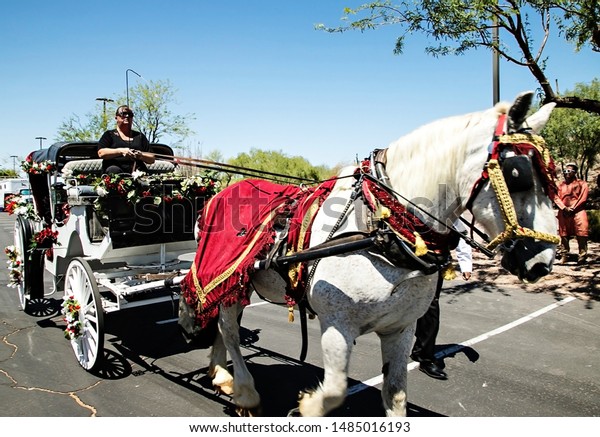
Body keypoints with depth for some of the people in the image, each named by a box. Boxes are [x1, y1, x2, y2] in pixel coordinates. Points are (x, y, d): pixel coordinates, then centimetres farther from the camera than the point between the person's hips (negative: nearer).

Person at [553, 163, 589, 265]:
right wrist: (564, 208, -10)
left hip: (578, 211, -3)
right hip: (563, 213, 3)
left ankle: (582, 256, -7)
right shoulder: (560, 184, 16)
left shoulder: (582, 183, 7)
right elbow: (556, 197, 5)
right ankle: (564, 255, 12)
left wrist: (572, 208, -10)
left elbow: (583, 198, -3)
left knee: (581, 234, -10)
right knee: (563, 235, 4)